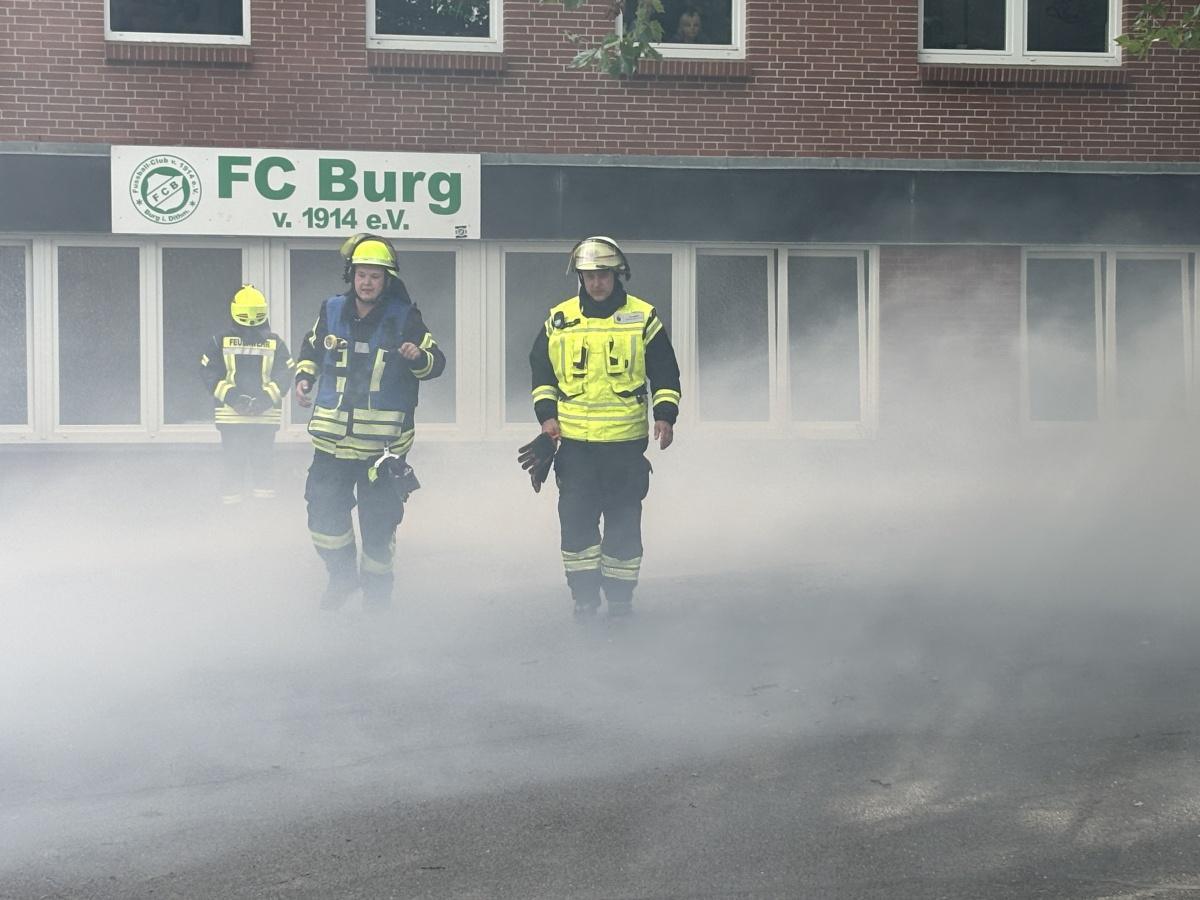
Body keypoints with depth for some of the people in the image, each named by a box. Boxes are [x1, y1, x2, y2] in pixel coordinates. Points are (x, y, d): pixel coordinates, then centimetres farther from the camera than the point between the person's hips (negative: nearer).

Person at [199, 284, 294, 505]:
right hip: (231, 413, -1)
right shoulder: (221, 341, 5)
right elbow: (209, 373, -1)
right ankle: (230, 502, 7)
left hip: (265, 414, 1)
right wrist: (232, 396, -13)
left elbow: (283, 377, 3)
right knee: (233, 462, 0)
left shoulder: (275, 343, 8)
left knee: (262, 461, 3)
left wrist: (265, 399, -13)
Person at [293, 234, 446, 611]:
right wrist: (304, 377, 6)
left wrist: (419, 357, -22)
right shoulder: (332, 311, 5)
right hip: (333, 437, 3)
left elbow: (436, 362, -1)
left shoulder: (404, 318, -4)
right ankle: (342, 575, 26)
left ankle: (377, 584, 21)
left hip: (383, 441, -3)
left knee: (379, 520, 2)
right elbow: (311, 349, 23)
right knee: (324, 513, 5)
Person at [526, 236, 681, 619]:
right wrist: (546, 414, 4)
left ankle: (620, 599, 15)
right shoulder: (558, 320, 7)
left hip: (626, 442, -1)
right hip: (574, 442, 1)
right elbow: (541, 372, 16)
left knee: (623, 522, 3)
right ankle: (584, 598, 7)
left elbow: (665, 375, 7)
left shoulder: (642, 318, 3)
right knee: (576, 520, -4)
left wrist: (665, 415, -4)